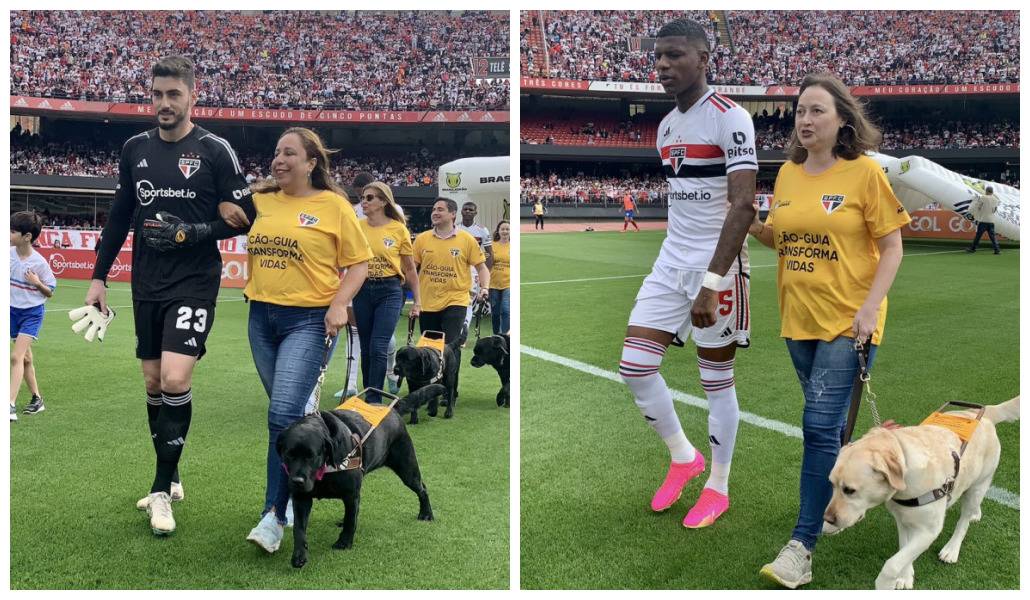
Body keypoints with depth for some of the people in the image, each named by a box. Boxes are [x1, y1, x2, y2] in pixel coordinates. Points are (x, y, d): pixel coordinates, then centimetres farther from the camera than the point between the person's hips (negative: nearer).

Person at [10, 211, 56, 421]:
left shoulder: (39, 262, -15)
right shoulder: (9, 254, -5)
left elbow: (50, 293, -5)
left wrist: (37, 283, -22)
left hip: (32, 313, -5)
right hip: (13, 310, 5)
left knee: (16, 357, -15)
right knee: (25, 358, 14)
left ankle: (11, 405, -17)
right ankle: (37, 399, 27)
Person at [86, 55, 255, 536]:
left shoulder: (215, 151, -6)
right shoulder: (135, 148, 8)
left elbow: (244, 217, -5)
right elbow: (119, 217, 15)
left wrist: (194, 232, -18)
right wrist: (98, 277, 12)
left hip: (194, 283, -5)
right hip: (146, 285, 5)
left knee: (176, 379, -16)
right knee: (153, 383, 10)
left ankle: (162, 489, -1)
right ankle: (169, 479, 26)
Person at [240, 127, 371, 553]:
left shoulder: (333, 205, -4)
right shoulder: (259, 201, 8)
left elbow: (359, 262, -3)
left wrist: (340, 304, -15)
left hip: (309, 321, -5)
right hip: (261, 317, 6)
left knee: (283, 413, -15)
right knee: (287, 412, 16)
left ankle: (275, 514, -7)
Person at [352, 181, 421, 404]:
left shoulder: (398, 229, -2)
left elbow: (410, 269, 5)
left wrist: (417, 301, 5)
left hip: (389, 291, -3)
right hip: (362, 290, 3)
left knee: (379, 348, -11)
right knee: (366, 348, 10)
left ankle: (374, 400, -5)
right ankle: (367, 394, 22)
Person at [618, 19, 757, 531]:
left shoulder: (729, 118, -14)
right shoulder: (666, 126, 11)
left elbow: (743, 206, -21)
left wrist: (710, 282, -27)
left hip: (717, 267, -7)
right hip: (670, 262, 7)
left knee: (717, 380, 4)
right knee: (634, 366, 2)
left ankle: (718, 487, 22)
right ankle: (683, 457, 24)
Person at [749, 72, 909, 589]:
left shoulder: (865, 171, -9)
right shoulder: (788, 173, 7)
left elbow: (892, 245, -7)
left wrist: (870, 307, -17)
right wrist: (751, 224, -3)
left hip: (848, 321, -6)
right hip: (798, 319, 6)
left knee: (820, 427, -10)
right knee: (829, 424, 19)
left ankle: (802, 545, -4)